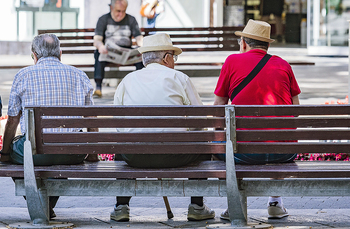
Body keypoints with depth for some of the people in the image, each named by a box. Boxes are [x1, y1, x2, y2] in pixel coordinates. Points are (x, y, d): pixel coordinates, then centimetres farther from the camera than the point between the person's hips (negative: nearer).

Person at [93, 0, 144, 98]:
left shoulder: (131, 20, 12)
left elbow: (139, 38, 4)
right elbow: (96, 40, -6)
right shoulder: (103, 19, 5)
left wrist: (143, 46, -23)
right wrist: (100, 46, -33)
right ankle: (98, 86, -39)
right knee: (99, 53, -35)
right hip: (108, 52, -1)